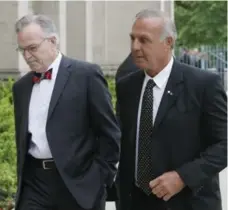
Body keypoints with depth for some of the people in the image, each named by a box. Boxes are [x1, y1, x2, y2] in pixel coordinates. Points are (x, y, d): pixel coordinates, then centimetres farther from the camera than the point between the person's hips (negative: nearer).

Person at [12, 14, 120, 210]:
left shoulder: (86, 74, -5)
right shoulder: (21, 86, 13)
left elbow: (109, 132, -4)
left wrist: (101, 178, -7)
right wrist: (23, 178, 14)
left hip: (78, 182, -4)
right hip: (34, 183, 4)